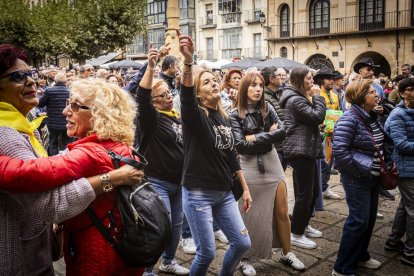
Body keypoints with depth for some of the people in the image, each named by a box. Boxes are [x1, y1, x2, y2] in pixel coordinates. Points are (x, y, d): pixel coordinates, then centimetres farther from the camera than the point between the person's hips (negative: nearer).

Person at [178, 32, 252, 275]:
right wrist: (188, 61, -49)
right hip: (198, 194, -6)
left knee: (243, 243, 10)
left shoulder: (224, 118, 9)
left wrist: (245, 188, 14)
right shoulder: (194, 115, -10)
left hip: (224, 193, 6)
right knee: (207, 253, 0)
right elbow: (186, 95, -33)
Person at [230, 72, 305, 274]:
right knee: (252, 215, 5)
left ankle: (287, 254, 29)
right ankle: (246, 258, 24)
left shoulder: (267, 108, 4)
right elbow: (240, 145, -16)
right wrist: (268, 135, -12)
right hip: (249, 166, -4)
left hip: (272, 162, 4)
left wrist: (256, 137, -13)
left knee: (282, 212, 10)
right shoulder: (235, 115, -8)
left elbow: (282, 132, -6)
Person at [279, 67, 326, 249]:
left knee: (313, 191, 17)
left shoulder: (300, 97, 17)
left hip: (306, 149, 11)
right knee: (305, 194, -5)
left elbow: (313, 118, 19)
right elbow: (318, 117, -19)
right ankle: (296, 235, 6)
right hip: (300, 151, -11)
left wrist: (313, 98, 9)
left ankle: (303, 225, 31)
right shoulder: (295, 100, -16)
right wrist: (317, 97, -9)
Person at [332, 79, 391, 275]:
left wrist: (387, 161, 7)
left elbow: (383, 142, 21)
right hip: (357, 179, -8)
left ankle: (360, 256, 36)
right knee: (359, 221, -4)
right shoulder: (349, 119, -20)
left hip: (373, 177, 9)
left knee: (370, 218, 17)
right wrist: (364, 169, -21)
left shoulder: (372, 116, 7)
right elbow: (339, 151, -26)